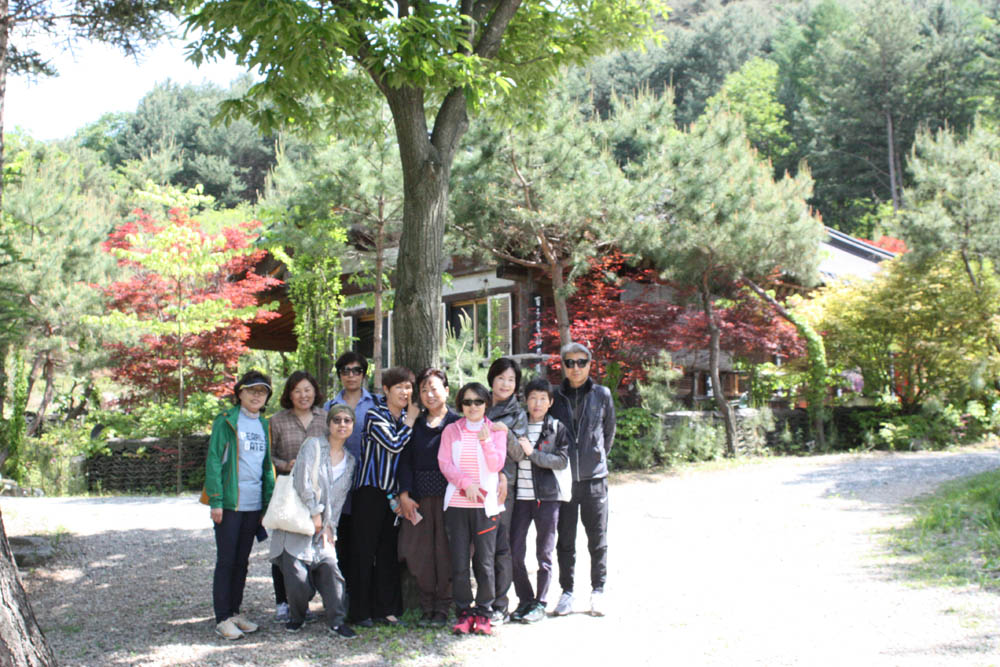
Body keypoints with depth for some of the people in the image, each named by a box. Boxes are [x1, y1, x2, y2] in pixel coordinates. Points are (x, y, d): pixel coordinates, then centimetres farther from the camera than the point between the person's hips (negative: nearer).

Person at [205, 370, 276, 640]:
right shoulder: (225, 421, -4)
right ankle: (223, 618, 6)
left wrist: (269, 501, 10)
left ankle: (235, 611, 22)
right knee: (226, 561, -1)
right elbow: (213, 461, -8)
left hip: (254, 504, 6)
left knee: (242, 560, 12)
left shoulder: (265, 425, 14)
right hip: (229, 503, -5)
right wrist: (216, 501, -14)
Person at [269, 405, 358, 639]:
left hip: (322, 527, 5)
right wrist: (315, 512, -10)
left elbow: (339, 498, 11)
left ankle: (337, 620, -3)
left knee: (330, 569, -13)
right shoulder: (313, 445, -2)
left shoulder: (350, 461, 14)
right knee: (298, 580, -9)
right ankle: (296, 617, 16)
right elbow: (302, 481, -11)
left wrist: (329, 526, 0)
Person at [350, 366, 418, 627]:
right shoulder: (375, 416, -7)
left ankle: (385, 608, 15)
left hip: (393, 493, 6)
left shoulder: (406, 417, 11)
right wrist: (410, 422, -7)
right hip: (370, 490, -6)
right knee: (364, 551, -1)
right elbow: (394, 444, -17)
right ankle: (361, 611, 6)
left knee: (388, 553, 7)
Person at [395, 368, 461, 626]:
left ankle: (443, 607, 10)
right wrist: (404, 495, 0)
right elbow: (405, 460, 9)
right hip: (419, 496, 3)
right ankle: (427, 607, 14)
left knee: (445, 551, -1)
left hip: (448, 495, -3)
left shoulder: (457, 423, 2)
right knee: (419, 552, 2)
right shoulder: (415, 423, 12)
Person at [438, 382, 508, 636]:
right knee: (459, 562, 0)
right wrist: (466, 483, -11)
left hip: (485, 503, -1)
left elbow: (497, 465, -1)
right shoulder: (451, 430, 10)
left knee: (484, 561, -1)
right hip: (457, 503, 1)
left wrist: (487, 441, -16)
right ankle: (464, 612, 12)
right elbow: (444, 463, 2)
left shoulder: (496, 431, 8)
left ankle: (483, 612, 12)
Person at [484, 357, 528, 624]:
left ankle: (500, 606, 4)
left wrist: (504, 431, -18)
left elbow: (517, 452, 0)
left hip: (503, 485, -2)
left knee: (500, 546, -3)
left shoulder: (517, 414, 7)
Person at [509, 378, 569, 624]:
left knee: (544, 553, 4)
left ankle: (540, 603, 13)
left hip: (547, 497, -2)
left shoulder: (557, 429, 2)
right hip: (520, 496, 2)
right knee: (515, 551, 2)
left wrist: (532, 453, -14)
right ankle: (525, 600, 17)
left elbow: (562, 461, -7)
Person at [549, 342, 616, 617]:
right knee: (565, 540, 7)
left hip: (594, 478, 0)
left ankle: (598, 590, 17)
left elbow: (609, 432, 14)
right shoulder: (555, 396, 3)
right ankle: (567, 590, 18)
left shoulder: (602, 395, 2)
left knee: (597, 539, 5)